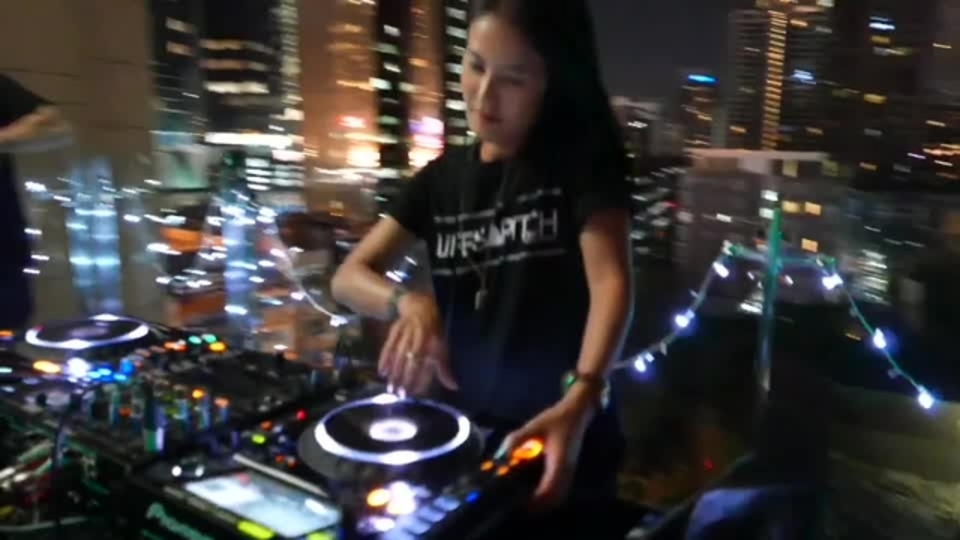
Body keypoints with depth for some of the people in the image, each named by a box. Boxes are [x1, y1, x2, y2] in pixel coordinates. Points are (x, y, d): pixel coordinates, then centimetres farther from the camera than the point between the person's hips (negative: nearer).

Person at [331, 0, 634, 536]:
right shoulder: (443, 176, 3)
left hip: (561, 441, -4)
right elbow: (349, 276, -1)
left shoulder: (583, 160, -8)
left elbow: (612, 281, -21)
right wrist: (409, 303, -23)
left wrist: (580, 400, -39)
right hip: (461, 435, 4)